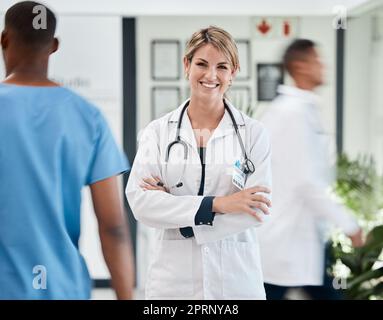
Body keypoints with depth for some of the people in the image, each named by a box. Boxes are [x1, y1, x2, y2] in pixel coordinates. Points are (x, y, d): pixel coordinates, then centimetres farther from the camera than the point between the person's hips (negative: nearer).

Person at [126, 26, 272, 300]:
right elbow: (139, 200, -11)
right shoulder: (157, 132, 1)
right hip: (173, 279, 0)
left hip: (236, 279, 0)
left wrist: (171, 206, -14)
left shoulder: (253, 133, 0)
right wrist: (217, 204, -19)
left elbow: (255, 208, -10)